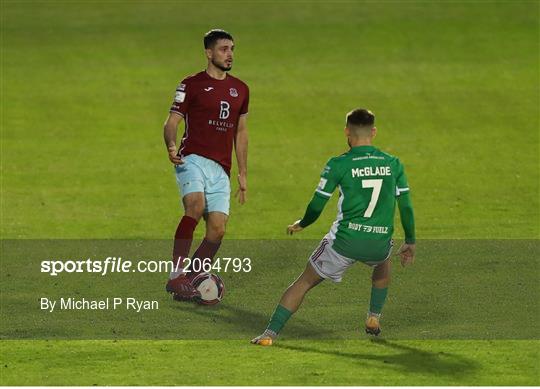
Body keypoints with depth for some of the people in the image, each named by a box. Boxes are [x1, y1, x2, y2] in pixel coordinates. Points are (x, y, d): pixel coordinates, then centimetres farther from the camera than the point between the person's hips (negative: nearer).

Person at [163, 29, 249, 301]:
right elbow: (172, 122, -2)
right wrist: (171, 146, -24)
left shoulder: (240, 90, 18)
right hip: (192, 159, -5)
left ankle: (189, 281, 12)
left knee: (217, 231, -7)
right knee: (196, 205, -32)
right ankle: (177, 276, -30)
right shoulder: (191, 85, 3)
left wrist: (243, 173, 22)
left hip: (220, 169, 5)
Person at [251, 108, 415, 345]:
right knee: (383, 265, 40)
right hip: (380, 243, 3)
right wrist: (410, 243, 21)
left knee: (304, 283, 12)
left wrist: (300, 225, 20)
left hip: (344, 241, -3)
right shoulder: (393, 164, 4)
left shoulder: (338, 165, -4)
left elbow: (316, 207, -1)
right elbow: (406, 206, 8)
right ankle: (374, 319, 35)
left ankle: (270, 333, 4)